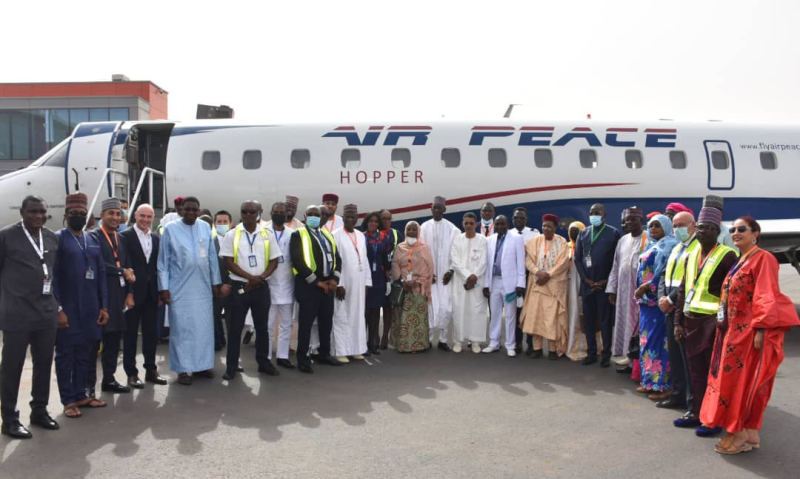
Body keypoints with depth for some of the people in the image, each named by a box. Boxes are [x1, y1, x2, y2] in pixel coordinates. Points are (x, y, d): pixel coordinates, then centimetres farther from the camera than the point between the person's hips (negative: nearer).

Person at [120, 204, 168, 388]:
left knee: (151, 333, 11)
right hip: (133, 292, -5)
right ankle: (131, 373, 13)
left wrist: (160, 290, 5)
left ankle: (151, 370, 21)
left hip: (151, 293, 5)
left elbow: (158, 266, 12)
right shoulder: (125, 236, -6)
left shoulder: (156, 239, 11)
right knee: (130, 334, 5)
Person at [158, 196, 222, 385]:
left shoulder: (205, 228, 6)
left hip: (202, 287, 3)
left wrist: (215, 282, 8)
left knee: (204, 326, 7)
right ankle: (183, 369, 10)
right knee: (181, 328, 2)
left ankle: (202, 364, 19)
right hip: (180, 288, -3)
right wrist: (164, 287, -5)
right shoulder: (171, 229, -2)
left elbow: (212, 257, 10)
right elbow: (163, 261, -1)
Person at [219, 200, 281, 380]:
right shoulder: (231, 235, -1)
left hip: (262, 287, 2)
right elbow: (228, 262, -6)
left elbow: (274, 261, 5)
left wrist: (261, 278, -10)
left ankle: (263, 362, 24)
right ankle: (231, 367, 13)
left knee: (262, 327, 11)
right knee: (235, 328, 3)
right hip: (239, 286, -2)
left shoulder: (266, 235, 6)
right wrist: (250, 277, -15)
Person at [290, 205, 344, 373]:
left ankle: (325, 354, 27)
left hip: (328, 284, 6)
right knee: (306, 323, 0)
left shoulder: (328, 235, 16)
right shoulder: (298, 235, -3)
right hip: (308, 285, -6)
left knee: (326, 321, 13)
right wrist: (316, 281, -15)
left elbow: (337, 258, 15)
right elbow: (297, 261, -14)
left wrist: (335, 279, -1)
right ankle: (303, 358, 9)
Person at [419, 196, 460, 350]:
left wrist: (451, 271, -6)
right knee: (431, 307, -3)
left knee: (446, 307, -1)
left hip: (446, 274, 0)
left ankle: (443, 339, 10)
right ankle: (428, 338, 8)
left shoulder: (452, 229, 1)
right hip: (428, 274, 0)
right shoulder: (425, 227, 2)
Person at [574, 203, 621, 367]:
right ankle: (591, 353, 15)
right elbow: (577, 258, 9)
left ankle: (606, 355, 8)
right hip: (587, 284, 4)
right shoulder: (583, 233, 12)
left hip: (605, 284, -4)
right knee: (588, 320, 7)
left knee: (605, 320, 1)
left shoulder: (613, 233, 0)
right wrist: (585, 279, -2)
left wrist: (607, 281, -10)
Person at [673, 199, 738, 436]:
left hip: (713, 321, -6)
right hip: (691, 321, 6)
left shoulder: (727, 256, -7)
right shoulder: (691, 256, 13)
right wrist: (679, 321, 12)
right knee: (696, 371, 13)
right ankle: (697, 412, 25)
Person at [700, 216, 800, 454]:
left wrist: (761, 329, -23)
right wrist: (724, 326, 14)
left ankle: (740, 434, 6)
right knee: (735, 380, 11)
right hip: (735, 330, 9)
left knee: (746, 382, -3)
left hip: (751, 331, -9)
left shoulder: (763, 258, -11)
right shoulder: (740, 261, 16)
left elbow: (767, 297, -18)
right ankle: (750, 434, 20)